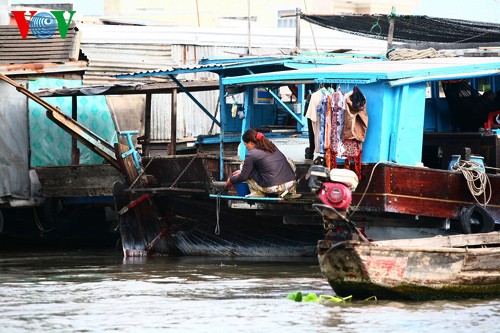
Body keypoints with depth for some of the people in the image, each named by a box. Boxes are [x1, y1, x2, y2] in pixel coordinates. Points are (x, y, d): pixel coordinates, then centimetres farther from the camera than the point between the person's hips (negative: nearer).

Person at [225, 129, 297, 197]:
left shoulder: (251, 155, -3)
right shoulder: (271, 146, 18)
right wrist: (242, 171, 41)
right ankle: (291, 192, 28)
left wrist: (231, 180, 26)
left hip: (272, 189, -5)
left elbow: (243, 177, 4)